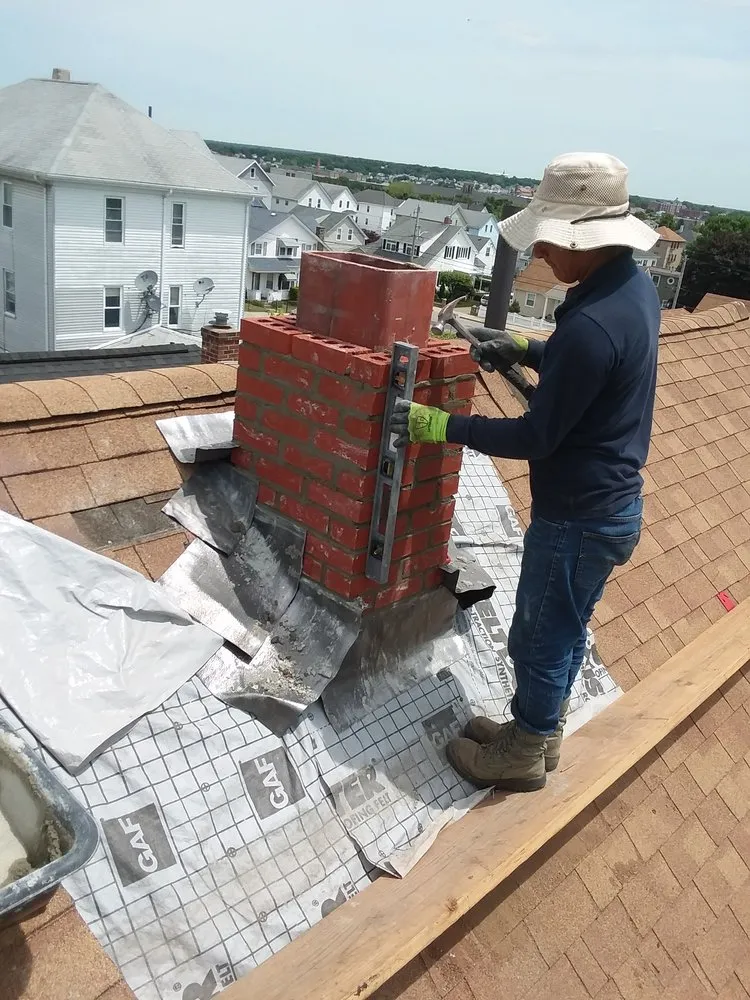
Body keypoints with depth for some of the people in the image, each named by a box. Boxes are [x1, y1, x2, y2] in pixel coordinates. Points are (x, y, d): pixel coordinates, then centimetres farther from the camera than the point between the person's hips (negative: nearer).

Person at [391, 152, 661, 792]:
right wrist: (526, 350, 12)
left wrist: (440, 426, -17)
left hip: (577, 518, -9)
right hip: (612, 504, 9)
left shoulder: (592, 324, -30)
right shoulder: (635, 287, 1)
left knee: (540, 639, 10)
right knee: (565, 631, 23)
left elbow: (536, 438, -24)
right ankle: (539, 732, 43)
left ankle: (523, 755, 32)